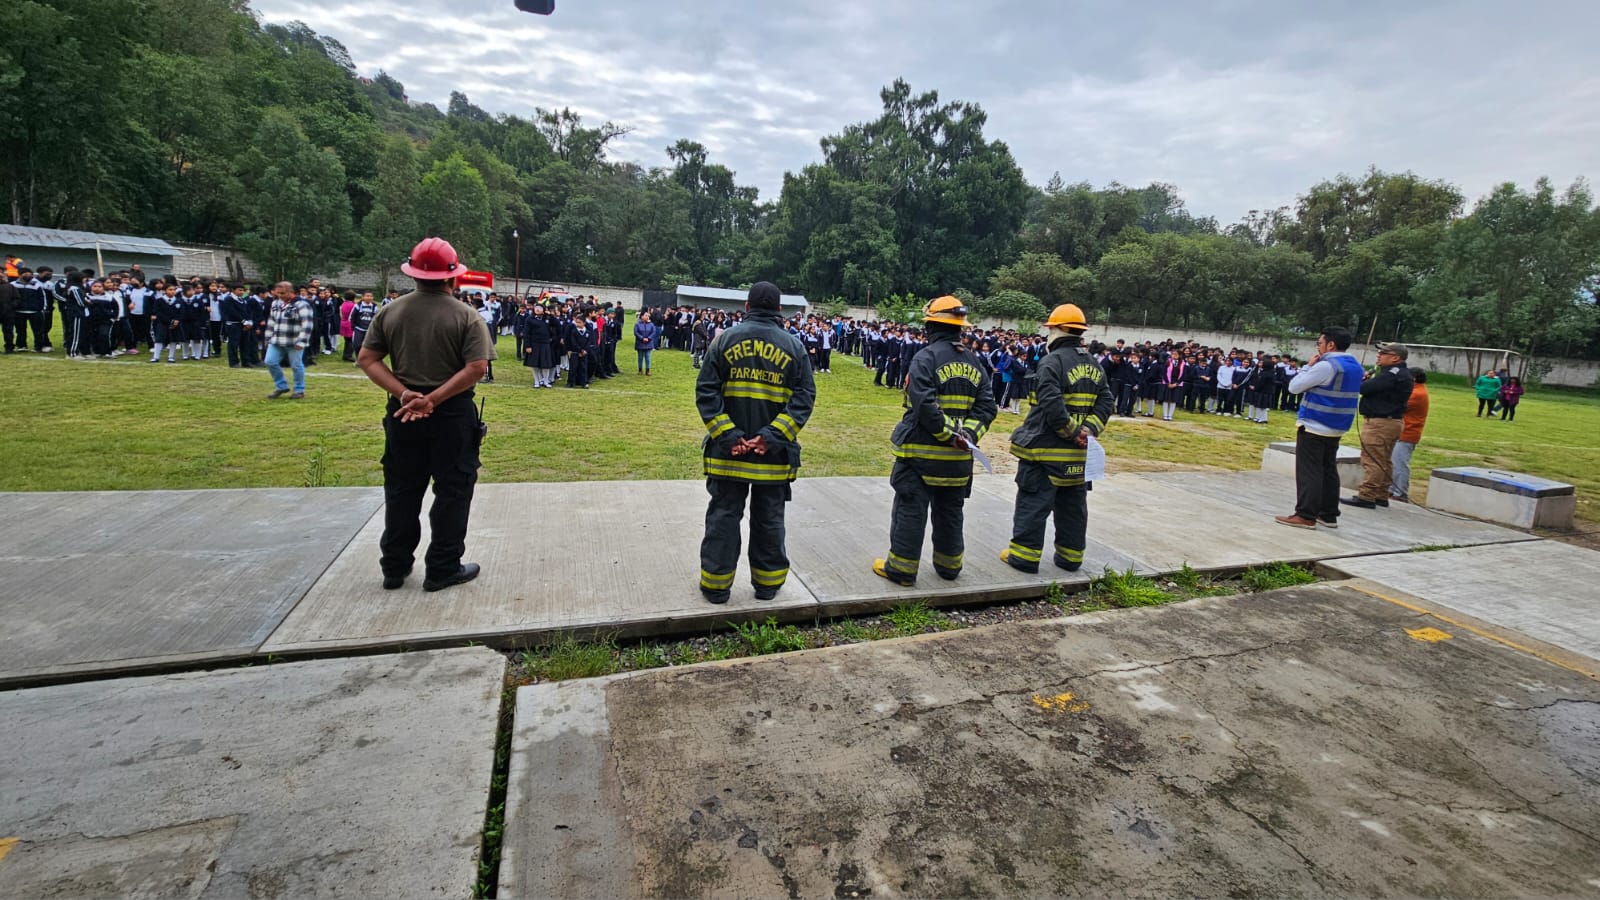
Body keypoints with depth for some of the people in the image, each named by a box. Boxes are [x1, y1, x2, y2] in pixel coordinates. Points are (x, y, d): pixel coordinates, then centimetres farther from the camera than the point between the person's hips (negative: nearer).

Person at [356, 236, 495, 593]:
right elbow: (477, 367, -19)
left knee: (401, 491, 15)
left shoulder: (390, 311, 3)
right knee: (452, 491, 7)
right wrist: (434, 399, -18)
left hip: (402, 412, 4)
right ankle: (442, 569, 13)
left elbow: (366, 358, -2)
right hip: (452, 415, -4)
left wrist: (404, 394, -11)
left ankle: (395, 567, 25)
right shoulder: (466, 316, -9)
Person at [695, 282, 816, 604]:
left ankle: (716, 584, 18)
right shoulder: (794, 345, 1)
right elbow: (805, 396, -7)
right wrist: (772, 436, -13)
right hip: (774, 454, 0)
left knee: (724, 514, 10)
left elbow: (706, 391, -6)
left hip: (728, 449, 0)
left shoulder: (726, 338, 0)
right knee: (769, 518, 13)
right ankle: (767, 583, 25)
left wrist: (727, 435, -11)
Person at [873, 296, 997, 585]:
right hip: (958, 456, 6)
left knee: (910, 510, 3)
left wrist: (949, 433, -16)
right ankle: (949, 566, 30)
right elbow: (987, 406, 0)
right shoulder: (974, 361, 8)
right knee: (950, 511, 18)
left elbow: (924, 404, -23)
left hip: (921, 450, -6)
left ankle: (901, 569, 9)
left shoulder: (926, 357, -12)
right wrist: (968, 434, -8)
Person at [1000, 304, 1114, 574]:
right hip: (1078, 452, 7)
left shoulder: (1052, 361, -14)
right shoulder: (1094, 365, 10)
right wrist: (1090, 429, -4)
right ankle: (1070, 557, 24)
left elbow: (1051, 405, -24)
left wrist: (1072, 431, -15)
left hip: (1045, 448, -7)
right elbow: (1106, 403, 5)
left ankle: (1024, 556, 6)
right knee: (1073, 505, 15)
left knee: (1033, 503, 1)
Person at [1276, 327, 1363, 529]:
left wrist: (1308, 366, -1)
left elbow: (1294, 387, -13)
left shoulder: (1326, 366, -17)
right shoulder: (1356, 367, 11)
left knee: (1309, 472, -5)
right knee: (1329, 471, 13)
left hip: (1313, 427, -9)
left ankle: (1306, 515, -5)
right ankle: (1329, 515, 18)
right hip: (1336, 428, 9)